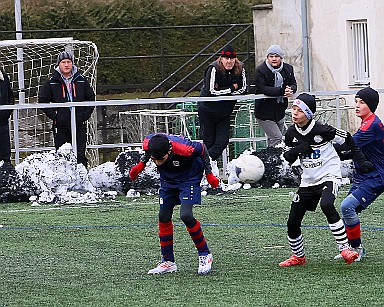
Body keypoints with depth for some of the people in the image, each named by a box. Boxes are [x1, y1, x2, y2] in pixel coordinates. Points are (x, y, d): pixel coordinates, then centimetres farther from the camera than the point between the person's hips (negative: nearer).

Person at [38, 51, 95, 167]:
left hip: (79, 124, 0)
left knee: (80, 155, -2)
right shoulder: (51, 82, 2)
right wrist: (53, 115, -4)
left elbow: (91, 99, 13)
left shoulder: (81, 80, 6)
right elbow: (42, 101, 7)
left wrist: (85, 114, 1)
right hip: (60, 125, 0)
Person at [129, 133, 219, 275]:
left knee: (186, 215, -21)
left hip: (189, 177, -5)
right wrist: (141, 163, -11)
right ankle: (168, 262, 14)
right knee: (164, 217, 1)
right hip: (168, 178, 5)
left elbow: (202, 149, -17)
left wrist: (209, 174, -10)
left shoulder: (182, 148, -40)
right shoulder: (148, 143, -27)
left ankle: (205, 254, -1)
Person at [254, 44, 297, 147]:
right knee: (276, 138, -12)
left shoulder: (288, 69, 4)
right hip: (265, 111, -5)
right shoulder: (260, 70, -13)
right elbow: (262, 89, -22)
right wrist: (281, 91, -33)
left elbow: (293, 85, 3)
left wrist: (290, 90, -25)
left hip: (280, 111, 5)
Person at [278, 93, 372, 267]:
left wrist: (361, 159, -9)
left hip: (329, 176, -6)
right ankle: (298, 257, 29)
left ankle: (345, 249, -30)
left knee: (326, 205, -36)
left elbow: (346, 139, -4)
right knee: (292, 223, 3)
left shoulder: (321, 130, -16)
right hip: (308, 181, 6)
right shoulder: (292, 133, -2)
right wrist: (296, 150, -14)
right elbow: (288, 158, 9)